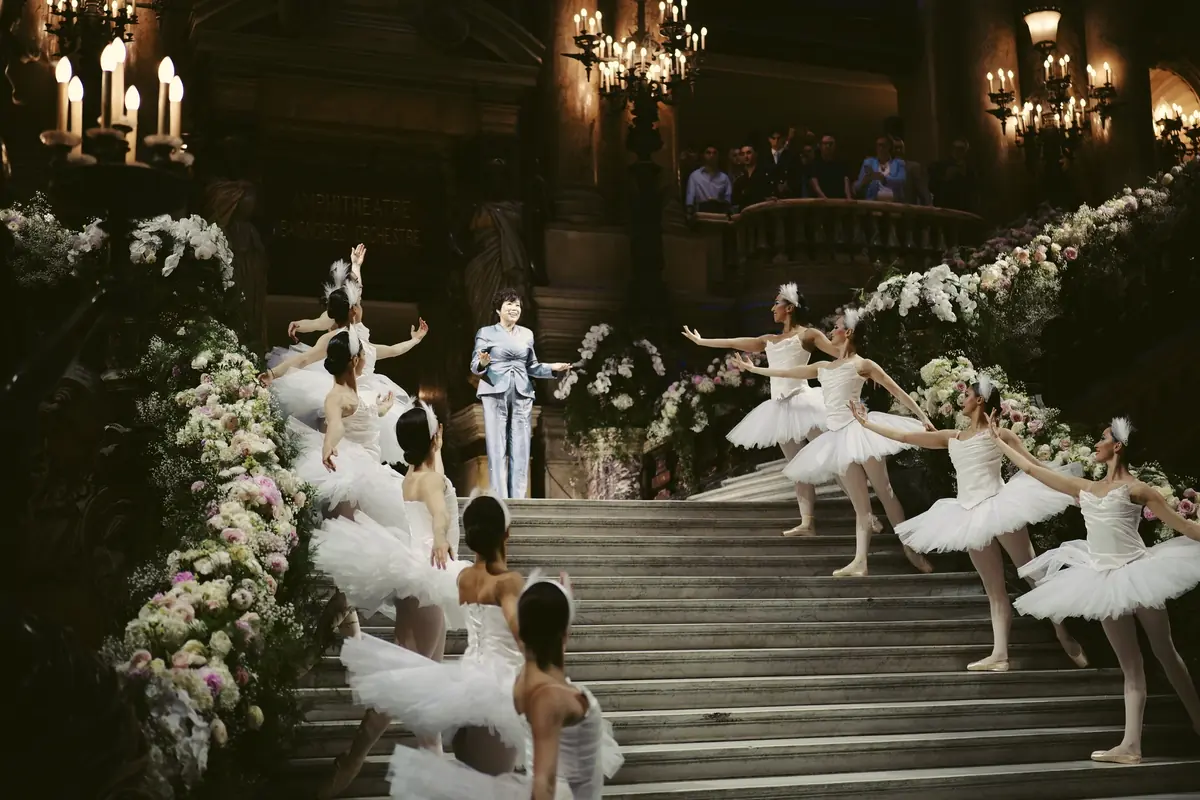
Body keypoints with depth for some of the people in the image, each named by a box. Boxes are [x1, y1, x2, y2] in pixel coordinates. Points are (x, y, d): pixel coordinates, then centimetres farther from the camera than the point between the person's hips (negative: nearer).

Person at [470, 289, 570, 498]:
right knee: (497, 450, -6)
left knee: (521, 450, -1)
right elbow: (475, 367, 1)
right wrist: (482, 364, -21)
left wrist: (552, 368, 2)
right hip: (495, 394, -3)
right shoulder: (486, 333, 5)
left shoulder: (527, 334, 16)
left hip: (522, 395, 4)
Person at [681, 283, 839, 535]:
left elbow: (838, 352, -10)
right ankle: (806, 523, -3)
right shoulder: (768, 340, 21)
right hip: (781, 408, 7)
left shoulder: (807, 334, 3)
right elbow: (734, 343, 28)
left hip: (802, 402, -7)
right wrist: (700, 341, 33)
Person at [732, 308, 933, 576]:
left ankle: (911, 551, 1)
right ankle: (859, 562, -8)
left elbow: (898, 392, 3)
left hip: (858, 430, -5)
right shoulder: (824, 367, 20)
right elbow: (787, 372, 28)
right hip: (838, 438, 5)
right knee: (860, 507, 1)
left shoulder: (862, 365, 4)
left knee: (885, 494, -5)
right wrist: (753, 368, 34)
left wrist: (923, 417, -4)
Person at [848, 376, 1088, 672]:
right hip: (972, 516, 5)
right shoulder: (952, 438, 16)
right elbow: (903, 436, 19)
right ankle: (999, 655, -2)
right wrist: (866, 423, 20)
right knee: (994, 589, 3)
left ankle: (1065, 638, 4)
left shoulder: (997, 433, 2)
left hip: (998, 506, -5)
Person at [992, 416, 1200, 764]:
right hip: (1106, 580, 5)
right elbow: (1033, 468, 19)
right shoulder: (1085, 489, 13)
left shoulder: (1135, 489, -2)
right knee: (1130, 666, 4)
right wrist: (1000, 442, 24)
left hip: (1136, 572, -5)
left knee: (1164, 652, 3)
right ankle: (1131, 746, -2)